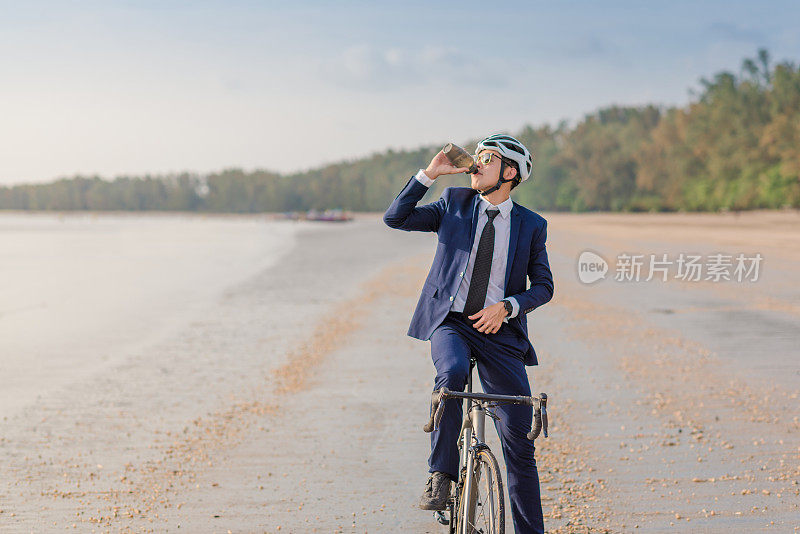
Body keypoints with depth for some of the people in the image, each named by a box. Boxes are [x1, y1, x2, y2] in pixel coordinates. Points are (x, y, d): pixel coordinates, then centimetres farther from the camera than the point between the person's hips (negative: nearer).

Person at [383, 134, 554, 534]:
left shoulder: (531, 225, 6)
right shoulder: (455, 204, 8)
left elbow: (543, 286, 8)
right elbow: (395, 218, 2)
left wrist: (507, 306, -10)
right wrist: (430, 174, -6)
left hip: (499, 331, 0)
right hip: (449, 323, 0)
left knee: (519, 442, -2)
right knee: (452, 374, -36)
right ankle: (441, 475, -22)